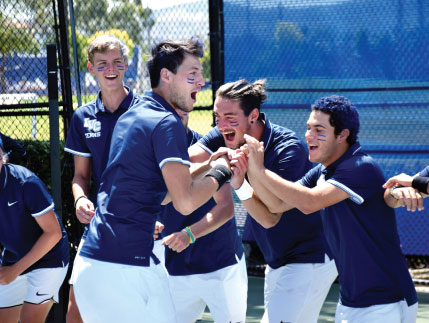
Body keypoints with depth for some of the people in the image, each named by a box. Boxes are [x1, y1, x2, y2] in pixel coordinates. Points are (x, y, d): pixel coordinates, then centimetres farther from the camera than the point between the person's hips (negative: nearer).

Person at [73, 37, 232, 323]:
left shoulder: (130, 117, 18)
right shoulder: (167, 123, -10)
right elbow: (185, 201, -18)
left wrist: (206, 167, 20)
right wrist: (218, 174, -1)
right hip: (127, 267, -9)